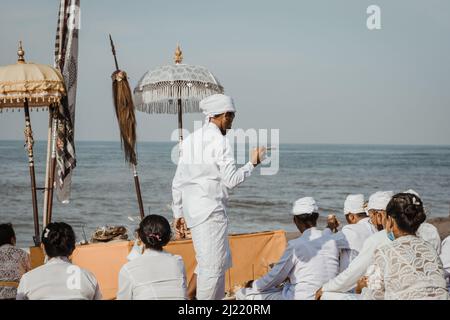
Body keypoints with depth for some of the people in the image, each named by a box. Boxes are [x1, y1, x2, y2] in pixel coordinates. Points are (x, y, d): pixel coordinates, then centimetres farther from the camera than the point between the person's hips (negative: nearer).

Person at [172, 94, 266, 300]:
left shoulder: (190, 140, 12)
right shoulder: (220, 141, -11)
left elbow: (177, 181, 13)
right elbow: (230, 180, -14)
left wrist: (178, 213, 19)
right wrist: (253, 163, 0)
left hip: (191, 210, 8)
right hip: (211, 211, -8)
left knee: (221, 262, 20)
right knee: (213, 266, -2)